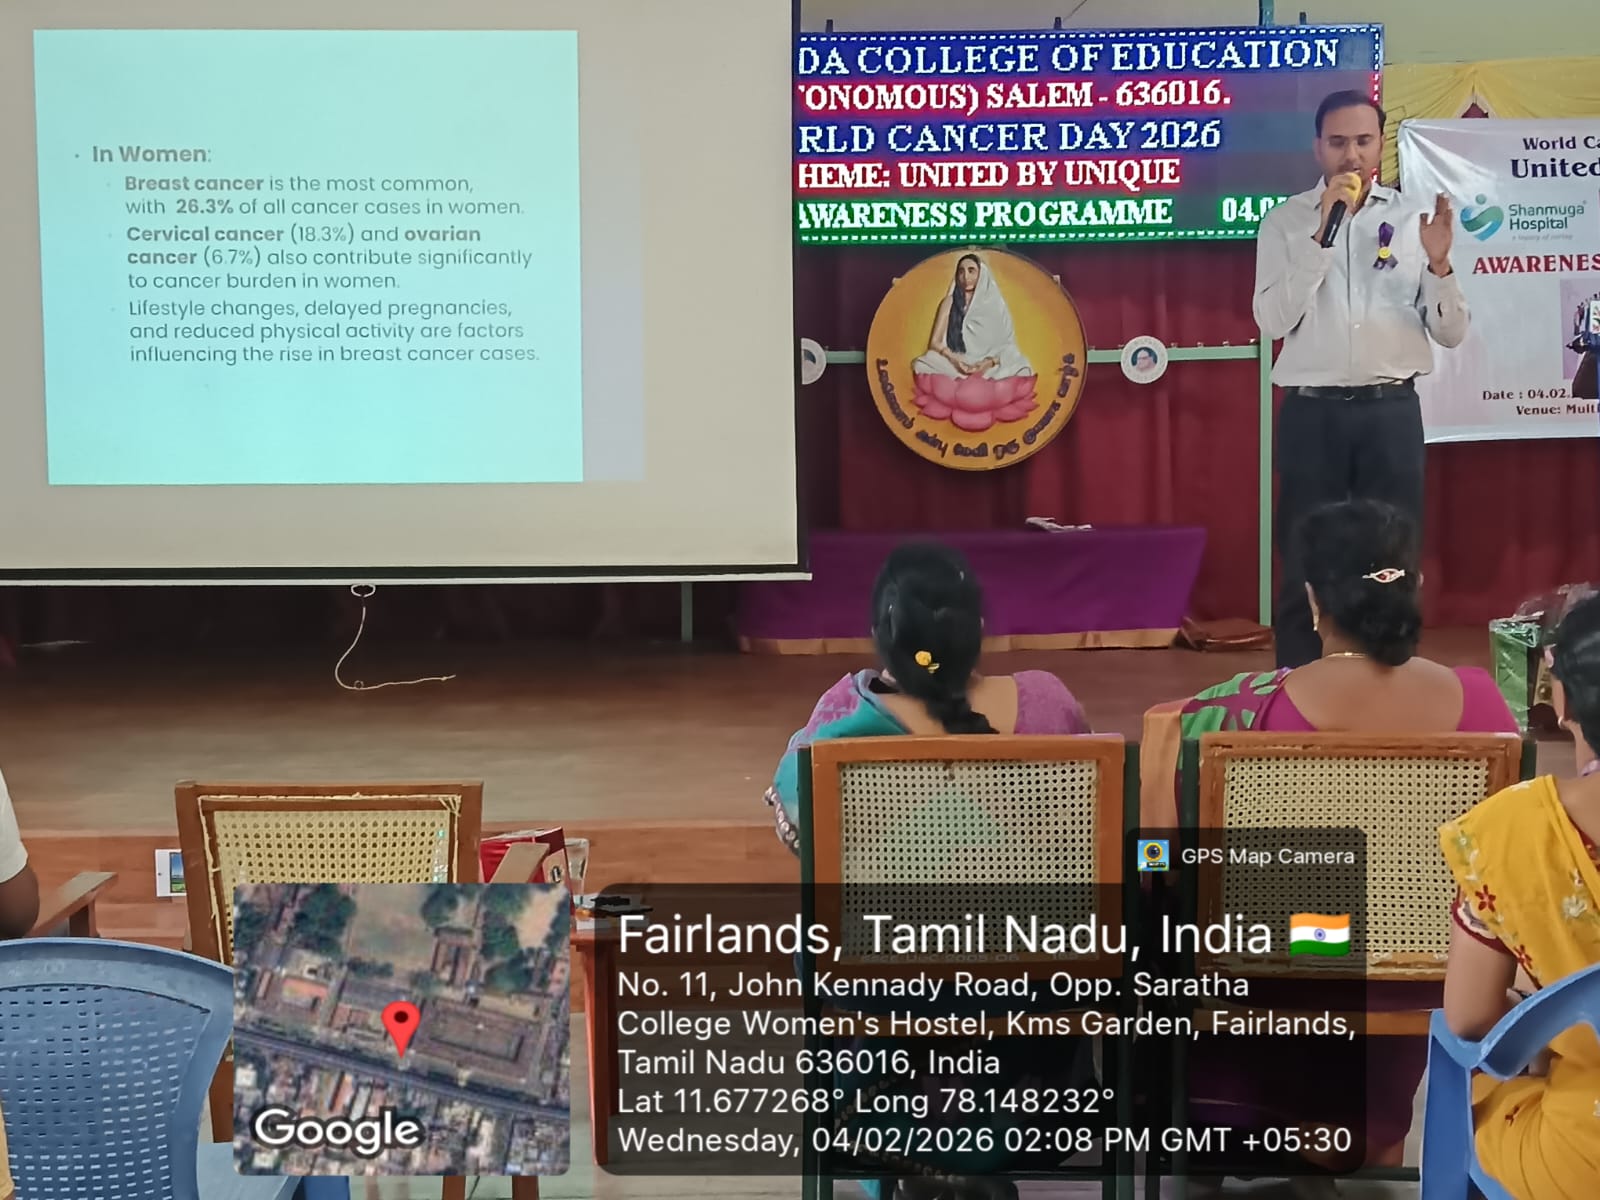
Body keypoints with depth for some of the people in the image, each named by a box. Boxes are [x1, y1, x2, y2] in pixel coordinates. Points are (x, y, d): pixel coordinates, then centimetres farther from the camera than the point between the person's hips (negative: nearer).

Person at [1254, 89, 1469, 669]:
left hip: (1391, 411, 1)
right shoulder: (1285, 221, 3)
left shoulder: (1413, 218, 6)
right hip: (1312, 412, -1)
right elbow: (1273, 320, -10)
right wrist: (1322, 234, -15)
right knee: (1305, 562, 3)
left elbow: (1451, 333, 4)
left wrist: (1438, 263, -14)